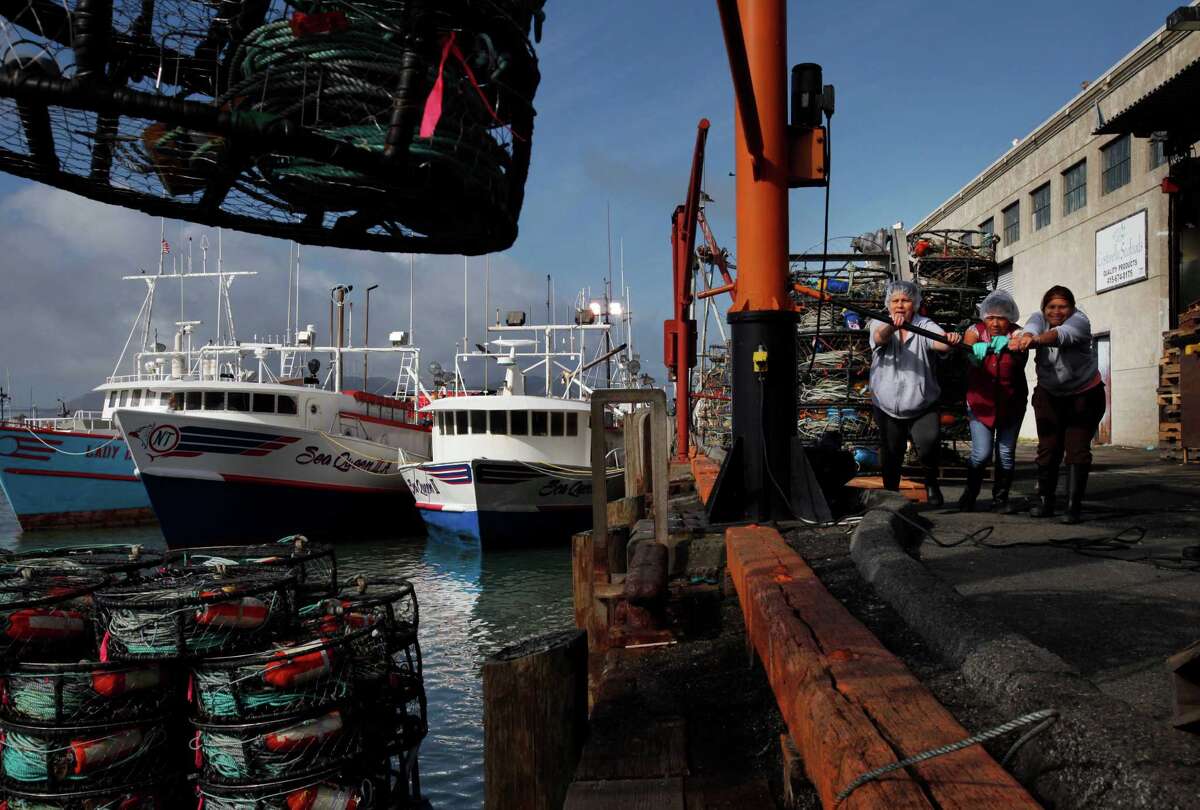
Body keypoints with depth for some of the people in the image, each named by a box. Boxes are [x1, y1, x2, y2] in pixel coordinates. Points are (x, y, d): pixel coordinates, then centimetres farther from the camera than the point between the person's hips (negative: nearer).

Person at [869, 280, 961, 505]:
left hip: (922, 406, -1)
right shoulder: (880, 325, -2)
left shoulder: (925, 326, -2)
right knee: (890, 457, 9)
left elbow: (940, 342, -22)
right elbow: (880, 336, -26)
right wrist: (892, 326, -49)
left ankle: (931, 482, 5)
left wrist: (950, 340, -47)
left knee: (928, 444, -22)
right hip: (887, 407, 1)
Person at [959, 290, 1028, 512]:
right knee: (981, 453, -8)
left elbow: (1021, 358, -27)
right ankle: (970, 494, 15)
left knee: (1006, 454, 2)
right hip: (980, 402, 0)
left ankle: (1000, 498, 20)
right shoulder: (976, 331, -8)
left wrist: (1008, 347, -49)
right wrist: (975, 351, -49)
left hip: (1011, 404, 1)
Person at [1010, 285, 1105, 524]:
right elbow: (1032, 328, -34)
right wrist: (1025, 337, -60)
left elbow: (1062, 334, -43)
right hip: (1049, 395, 3)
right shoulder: (1039, 318, -9)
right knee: (1048, 448, 2)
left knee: (1077, 449, -9)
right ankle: (1045, 502, 13)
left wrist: (1035, 341, -64)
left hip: (1084, 395, -3)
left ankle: (1073, 507, -5)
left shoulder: (1079, 321, -20)